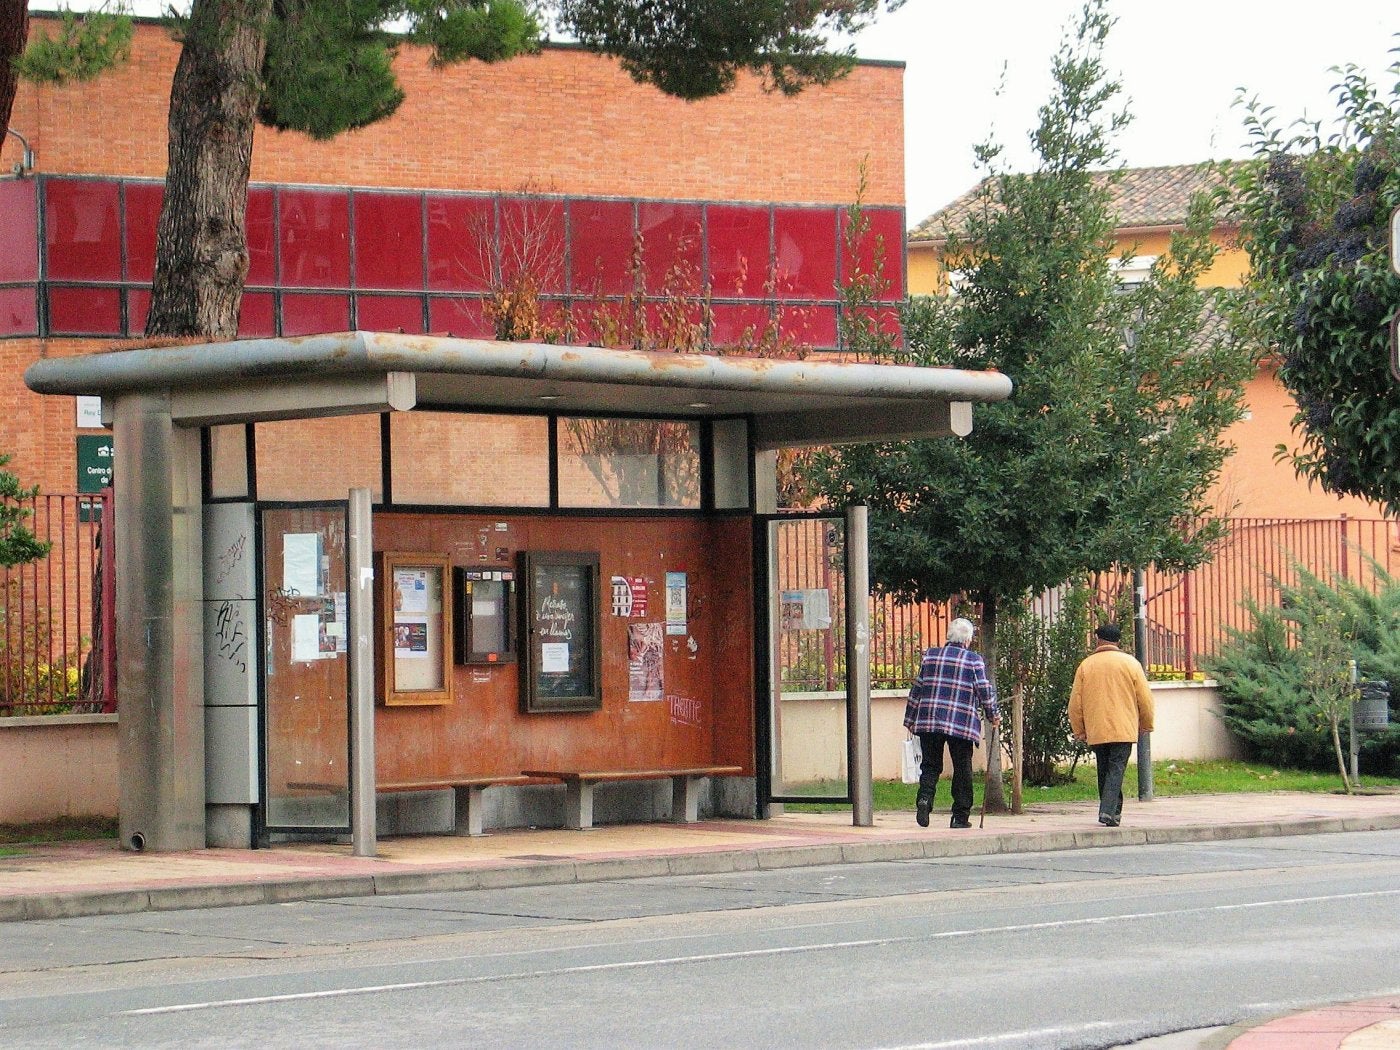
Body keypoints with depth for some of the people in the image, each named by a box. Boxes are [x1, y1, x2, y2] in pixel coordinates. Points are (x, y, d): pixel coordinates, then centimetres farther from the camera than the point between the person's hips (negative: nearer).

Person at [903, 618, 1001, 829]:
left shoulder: (930, 656, 9)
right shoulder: (974, 661, 0)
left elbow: (917, 689, 11)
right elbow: (985, 691, 1)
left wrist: (911, 720, 18)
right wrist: (993, 715, 17)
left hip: (928, 721, 2)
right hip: (962, 724, -2)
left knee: (930, 765, 9)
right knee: (962, 769, 6)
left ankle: (925, 797, -16)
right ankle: (960, 816, 5)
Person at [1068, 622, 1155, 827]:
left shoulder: (1086, 665, 4)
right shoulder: (1130, 663, 0)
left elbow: (1075, 702, 4)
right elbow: (1145, 698, 1)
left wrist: (1078, 730, 14)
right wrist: (1146, 724, 15)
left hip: (1096, 731, 2)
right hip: (1123, 730, -2)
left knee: (1104, 770, 14)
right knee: (1116, 769, -6)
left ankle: (1114, 811, 20)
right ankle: (1108, 811, -21)